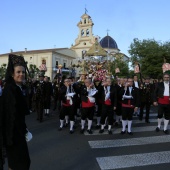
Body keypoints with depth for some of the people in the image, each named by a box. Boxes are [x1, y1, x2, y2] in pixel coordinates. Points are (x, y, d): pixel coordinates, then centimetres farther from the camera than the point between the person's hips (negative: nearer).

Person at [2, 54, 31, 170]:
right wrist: (25, 131, -15)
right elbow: (14, 114, -22)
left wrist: (23, 129, 10)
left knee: (14, 160, 22)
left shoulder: (16, 88, 8)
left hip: (16, 131, 9)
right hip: (14, 132, -9)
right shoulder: (11, 89, -20)